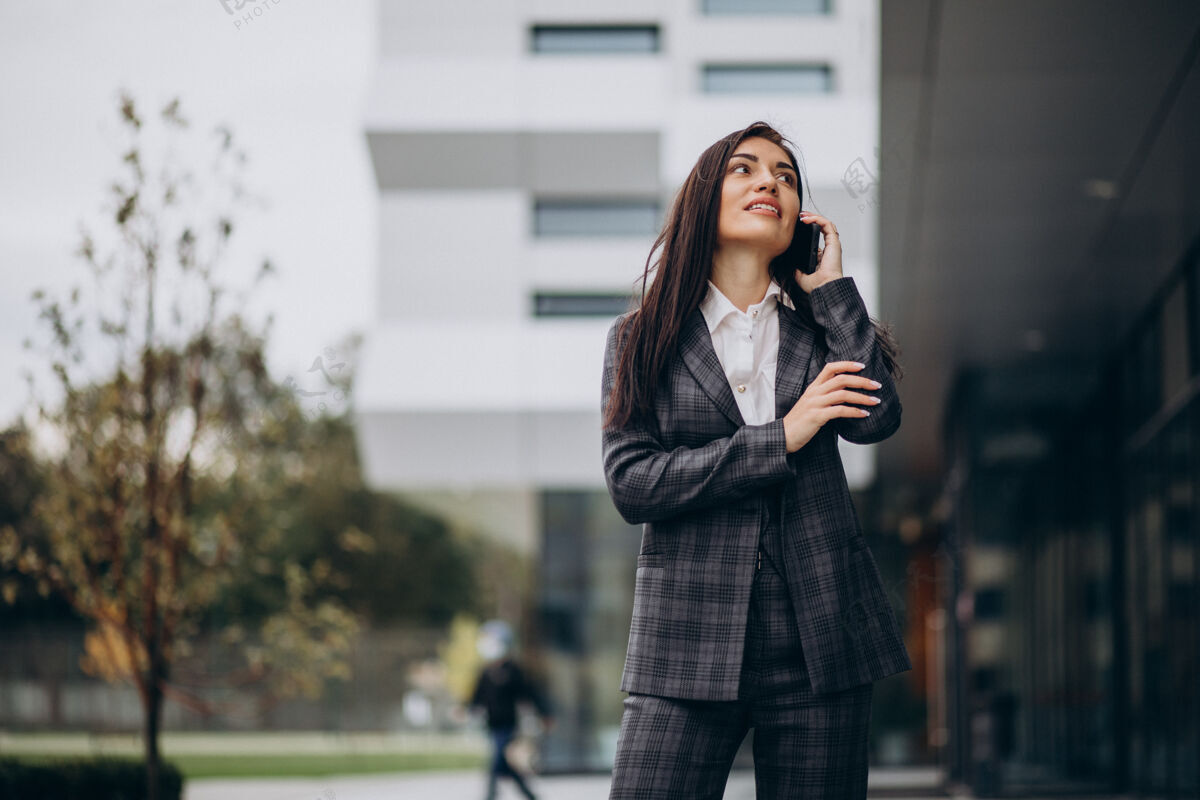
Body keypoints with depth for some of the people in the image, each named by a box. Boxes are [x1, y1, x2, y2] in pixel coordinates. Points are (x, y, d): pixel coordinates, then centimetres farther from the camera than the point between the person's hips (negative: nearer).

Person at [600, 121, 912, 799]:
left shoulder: (818, 327, 16)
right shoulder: (643, 338, 10)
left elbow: (878, 418, -5)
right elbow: (631, 483, -3)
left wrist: (830, 283, 3)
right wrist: (780, 438, -9)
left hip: (818, 642, 2)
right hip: (690, 639, -2)